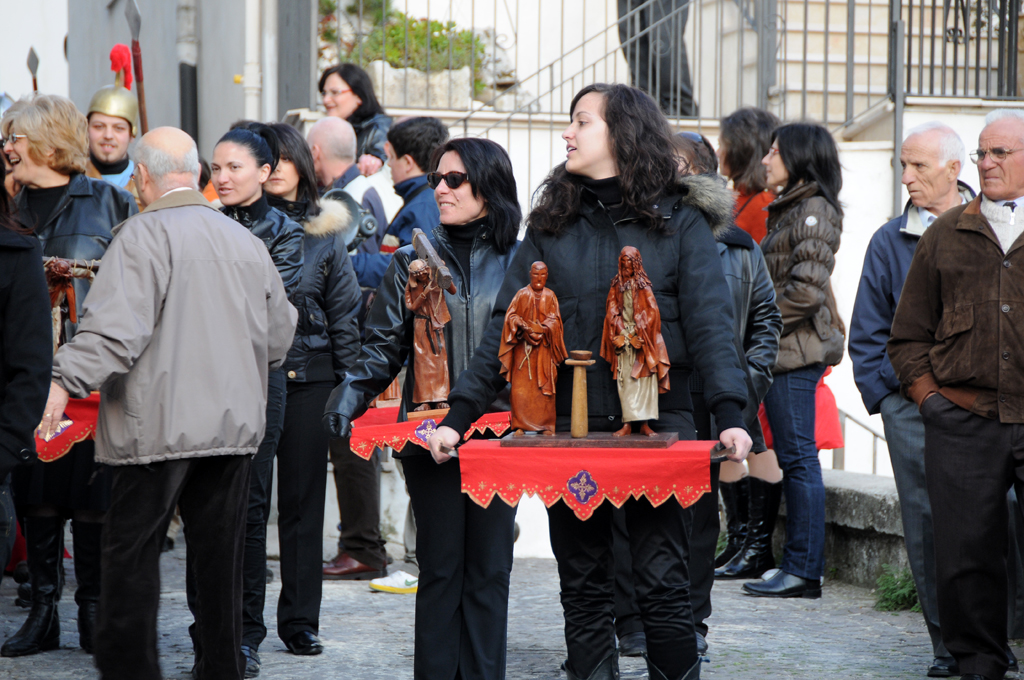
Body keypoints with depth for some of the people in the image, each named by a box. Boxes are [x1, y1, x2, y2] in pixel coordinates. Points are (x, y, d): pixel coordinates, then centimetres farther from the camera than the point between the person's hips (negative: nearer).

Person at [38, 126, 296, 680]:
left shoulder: (144, 235, -9)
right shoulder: (247, 242, 11)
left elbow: (116, 327, -22)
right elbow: (279, 338, 18)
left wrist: (65, 380, -23)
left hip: (161, 422, -6)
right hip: (234, 425, 6)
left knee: (130, 551, 2)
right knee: (219, 554, 11)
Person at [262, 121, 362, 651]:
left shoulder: (325, 230, 8)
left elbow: (343, 309, 10)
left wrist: (346, 379, 4)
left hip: (309, 374, 1)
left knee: (303, 498, 5)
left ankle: (300, 619, 11)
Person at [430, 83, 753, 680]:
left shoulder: (679, 223, 3)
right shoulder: (551, 226, 10)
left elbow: (711, 324, -5)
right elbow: (507, 327, 6)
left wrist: (730, 414, -20)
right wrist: (459, 415, -5)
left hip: (657, 425, -3)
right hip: (568, 428, 3)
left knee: (663, 586, -4)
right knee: (584, 590, 8)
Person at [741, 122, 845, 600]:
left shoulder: (814, 209, -10)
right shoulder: (788, 209, 19)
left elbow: (808, 289, -18)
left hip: (797, 350, -10)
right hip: (783, 350, 10)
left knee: (798, 457, -8)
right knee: (792, 458, 9)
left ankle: (804, 571, -6)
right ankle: (798, 567, 11)